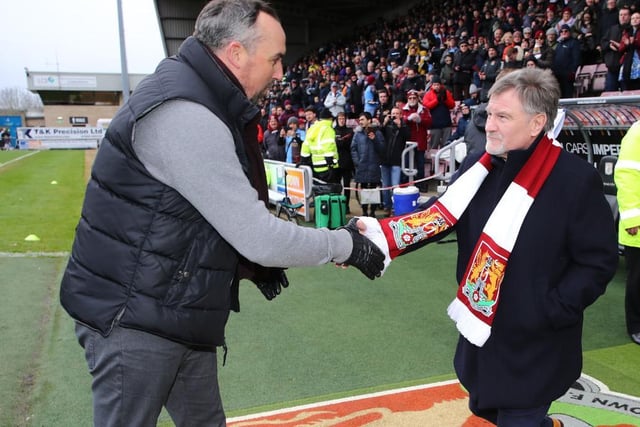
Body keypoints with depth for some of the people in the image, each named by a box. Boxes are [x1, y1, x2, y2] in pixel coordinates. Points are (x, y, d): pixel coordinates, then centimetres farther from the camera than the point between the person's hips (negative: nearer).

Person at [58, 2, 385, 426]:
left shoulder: (199, 100, 8)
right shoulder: (182, 115, -26)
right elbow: (259, 238, -25)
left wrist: (258, 262, 6)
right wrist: (347, 244, -11)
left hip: (177, 314, 9)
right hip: (133, 316, -9)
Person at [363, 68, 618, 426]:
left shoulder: (577, 180, -17)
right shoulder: (478, 166, -1)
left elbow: (598, 262, -13)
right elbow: (439, 216, -2)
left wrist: (550, 312, -20)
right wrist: (378, 234, -17)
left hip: (535, 345, -6)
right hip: (480, 329, 6)